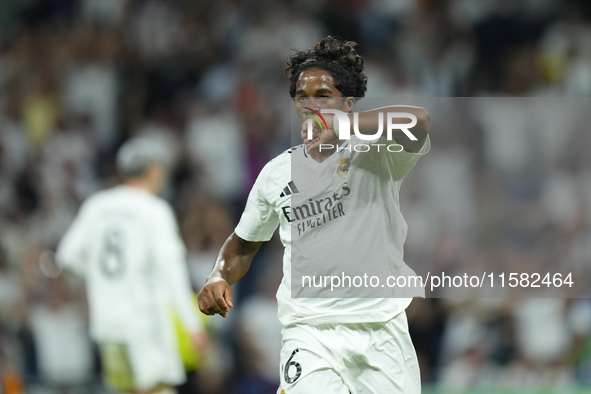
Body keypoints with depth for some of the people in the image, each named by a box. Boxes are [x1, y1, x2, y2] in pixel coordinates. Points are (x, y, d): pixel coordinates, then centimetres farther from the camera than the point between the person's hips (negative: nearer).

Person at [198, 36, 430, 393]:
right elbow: (244, 244, 23)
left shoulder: (376, 152, -3)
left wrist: (338, 125, -39)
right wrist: (219, 278, 1)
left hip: (382, 329, -1)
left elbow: (419, 122, -27)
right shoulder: (277, 173, 10)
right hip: (309, 333, 1)